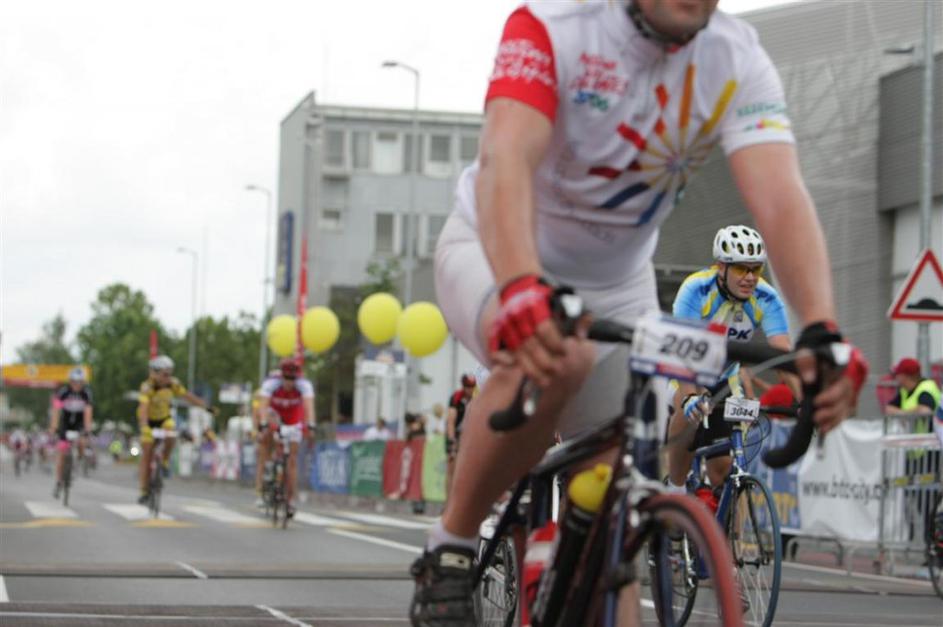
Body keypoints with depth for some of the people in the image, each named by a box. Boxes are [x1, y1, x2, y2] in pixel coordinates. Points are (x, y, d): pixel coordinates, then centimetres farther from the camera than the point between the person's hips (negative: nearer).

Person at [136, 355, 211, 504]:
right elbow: (143, 408, -42)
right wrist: (144, 427, -56)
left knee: (170, 437, -30)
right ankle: (144, 491, -1)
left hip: (165, 419, 3)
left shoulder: (173, 384, -17)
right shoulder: (147, 387, -30)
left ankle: (165, 462, -2)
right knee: (146, 454, -7)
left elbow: (187, 396, -7)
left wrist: (206, 407, -12)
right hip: (149, 421, -3)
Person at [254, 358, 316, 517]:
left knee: (292, 459, -6)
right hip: (274, 413, 0)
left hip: (293, 420, 0)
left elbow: (309, 405, -45)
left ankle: (289, 499, -1)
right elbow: (263, 405, -43)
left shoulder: (304, 385, -32)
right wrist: (262, 424, -59)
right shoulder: (271, 384, -33)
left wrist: (310, 425, -61)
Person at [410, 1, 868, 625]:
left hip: (616, 285, 4)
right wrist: (522, 289, -61)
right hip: (497, 253, -4)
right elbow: (505, 160, -42)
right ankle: (451, 550, -17)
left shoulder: (740, 64, -18)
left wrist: (822, 332, -49)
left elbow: (781, 199, -32)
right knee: (555, 358, -37)